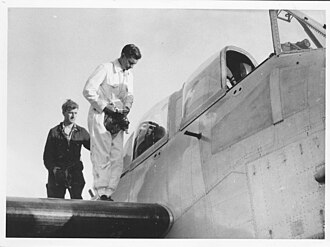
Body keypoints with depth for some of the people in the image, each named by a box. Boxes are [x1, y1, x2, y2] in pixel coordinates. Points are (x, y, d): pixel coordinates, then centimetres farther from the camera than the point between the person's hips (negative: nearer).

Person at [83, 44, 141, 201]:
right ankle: (100, 193, -8)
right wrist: (105, 107, -15)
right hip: (100, 116, -7)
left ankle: (108, 193, 2)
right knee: (102, 157, -9)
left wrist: (126, 108, -7)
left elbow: (129, 95, 16)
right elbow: (88, 90, -12)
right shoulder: (105, 68, -6)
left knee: (118, 160, -1)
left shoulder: (129, 75, 16)